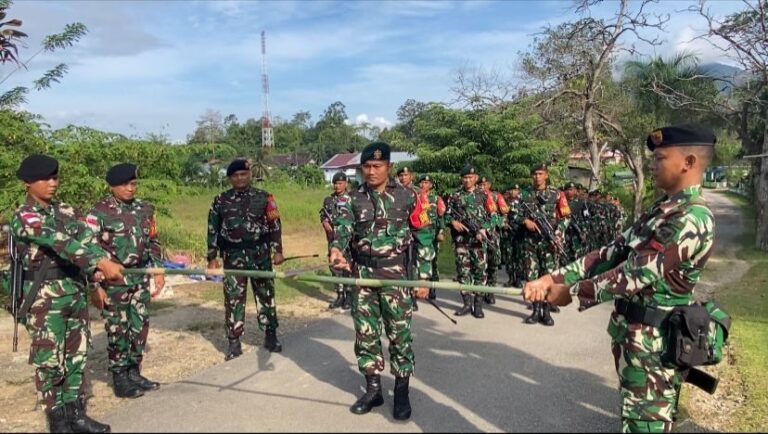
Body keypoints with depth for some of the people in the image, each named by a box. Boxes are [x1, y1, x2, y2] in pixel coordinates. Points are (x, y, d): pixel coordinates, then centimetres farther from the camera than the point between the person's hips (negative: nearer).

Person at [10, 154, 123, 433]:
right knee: (50, 361, 3)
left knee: (77, 356, 12)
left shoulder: (66, 211, 9)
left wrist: (96, 272, -23)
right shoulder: (24, 217, -11)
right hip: (45, 299, -6)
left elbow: (86, 239, -4)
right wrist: (102, 262, -38)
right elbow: (60, 242, -26)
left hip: (76, 293, 6)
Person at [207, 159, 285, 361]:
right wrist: (212, 258, 5)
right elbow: (213, 231, 8)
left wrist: (277, 250, -4)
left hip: (260, 254, 0)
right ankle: (234, 342, 12)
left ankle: (271, 336, 21)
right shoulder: (220, 201, 5)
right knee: (233, 299, 2)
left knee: (266, 295, 7)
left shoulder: (264, 197, 2)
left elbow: (274, 225, 2)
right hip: (233, 256, 1)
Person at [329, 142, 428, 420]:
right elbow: (342, 226, -12)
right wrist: (336, 249, -35)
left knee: (399, 334, 3)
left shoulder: (406, 197, 0)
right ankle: (373, 389, 25)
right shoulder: (353, 199, 6)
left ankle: (402, 392, 18)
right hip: (361, 274, 3)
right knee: (366, 334, 9)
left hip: (395, 274, -2)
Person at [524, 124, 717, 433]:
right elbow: (614, 252, 5)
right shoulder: (663, 209, 9)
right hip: (631, 329, 9)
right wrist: (555, 278, -4)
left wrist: (573, 292, -16)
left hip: (652, 339, -9)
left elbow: (638, 273, -25)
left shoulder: (692, 218, -22)